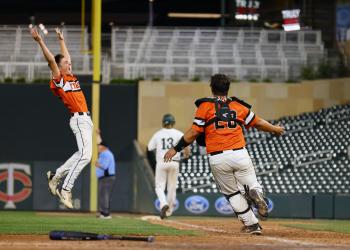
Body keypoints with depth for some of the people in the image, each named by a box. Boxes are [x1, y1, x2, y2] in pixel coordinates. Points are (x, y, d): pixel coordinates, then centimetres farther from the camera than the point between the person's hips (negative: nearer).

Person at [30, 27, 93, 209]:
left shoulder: (71, 77, 18)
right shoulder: (58, 80, -4)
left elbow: (65, 56, 33)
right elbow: (51, 60, -14)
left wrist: (61, 40, 41)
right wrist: (40, 41, -20)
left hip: (86, 119, 9)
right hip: (79, 119, -9)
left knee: (82, 154, 11)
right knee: (85, 154, -19)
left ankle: (56, 176, 18)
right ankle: (66, 189, -19)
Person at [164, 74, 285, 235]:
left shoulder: (205, 106, 2)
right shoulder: (239, 106, 9)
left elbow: (194, 132, -3)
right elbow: (257, 123, 17)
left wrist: (176, 149, 4)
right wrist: (275, 129, 35)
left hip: (217, 159, -1)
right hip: (240, 154, 1)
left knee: (233, 193, 14)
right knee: (251, 184, 14)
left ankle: (251, 224, 5)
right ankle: (256, 194, -24)